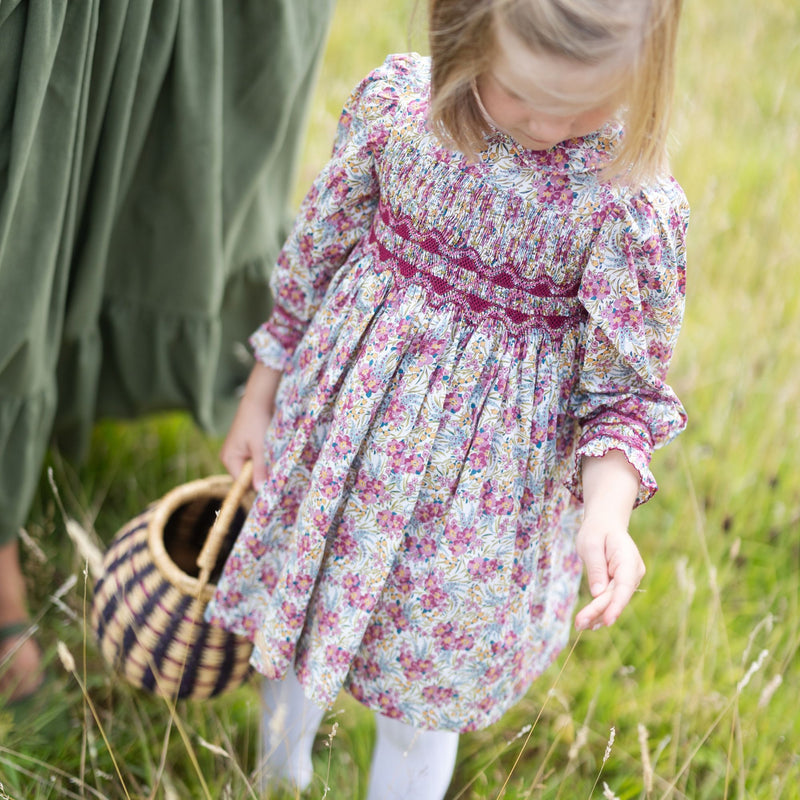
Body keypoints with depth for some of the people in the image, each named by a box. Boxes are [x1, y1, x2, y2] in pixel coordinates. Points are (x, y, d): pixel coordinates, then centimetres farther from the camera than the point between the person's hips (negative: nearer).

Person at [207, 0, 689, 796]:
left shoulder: (635, 207, -23)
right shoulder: (394, 101, -14)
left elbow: (623, 391, -11)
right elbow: (316, 251, 1)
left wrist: (608, 506, -29)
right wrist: (261, 394, 9)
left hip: (479, 488, -3)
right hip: (339, 429, 4)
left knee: (418, 713, 15)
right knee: (295, 618, 26)